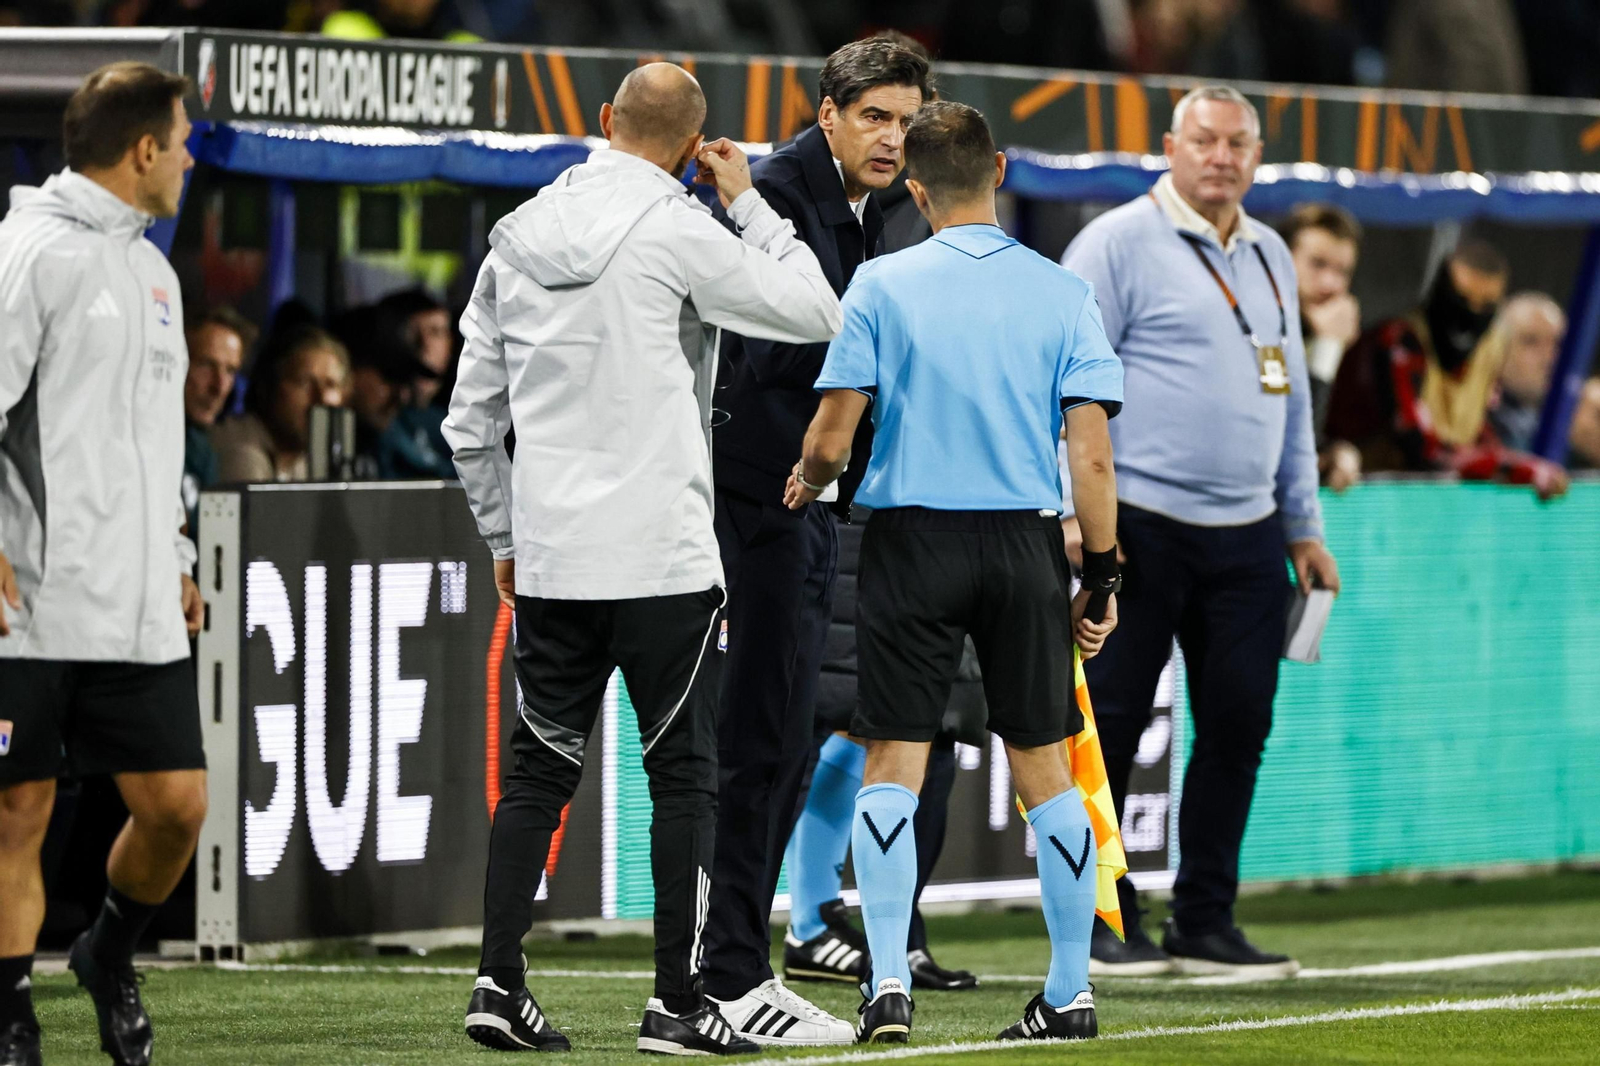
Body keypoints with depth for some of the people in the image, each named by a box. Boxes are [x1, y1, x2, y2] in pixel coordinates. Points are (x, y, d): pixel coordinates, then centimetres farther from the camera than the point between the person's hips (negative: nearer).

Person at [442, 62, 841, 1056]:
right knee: (683, 774, 2)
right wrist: (748, 204, 6)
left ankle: (499, 982, 4)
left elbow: (472, 419, 12)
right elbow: (818, 313, -3)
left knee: (540, 768, 10)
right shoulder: (678, 232, -10)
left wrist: (506, 536, 22)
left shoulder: (519, 235, 8)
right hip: (662, 555, -5)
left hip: (547, 560, 5)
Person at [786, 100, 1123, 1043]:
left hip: (913, 534, -2)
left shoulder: (882, 285, -4)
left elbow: (831, 441, -5)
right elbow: (1093, 454, -3)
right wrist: (1101, 577, 6)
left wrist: (807, 484, 18)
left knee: (893, 768, 1)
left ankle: (889, 986, -8)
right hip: (1026, 541, 2)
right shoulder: (1062, 293, 0)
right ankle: (1073, 992, 11)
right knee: (1045, 768, 9)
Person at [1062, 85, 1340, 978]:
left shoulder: (1270, 257, 17)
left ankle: (1206, 922, 11)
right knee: (1111, 727, -2)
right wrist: (1079, 510, -14)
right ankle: (1103, 920, 6)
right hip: (1140, 527, -6)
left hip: (1247, 536, 6)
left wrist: (1305, 525, 21)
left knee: (1239, 722, 4)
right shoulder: (1120, 243, -3)